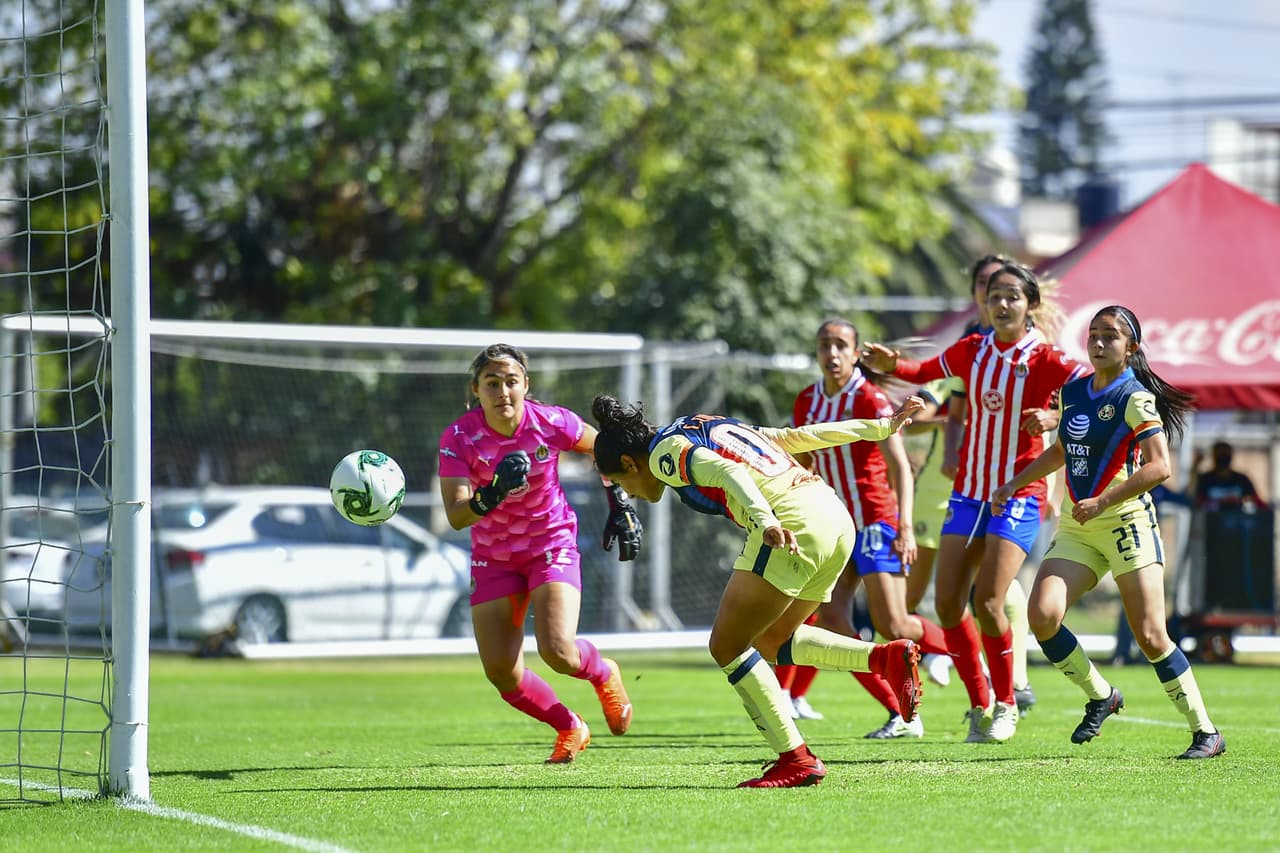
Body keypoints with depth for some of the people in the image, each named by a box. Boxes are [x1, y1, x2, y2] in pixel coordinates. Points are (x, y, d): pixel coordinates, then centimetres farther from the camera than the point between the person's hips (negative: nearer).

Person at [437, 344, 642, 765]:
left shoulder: (553, 423, -19)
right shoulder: (459, 438, -20)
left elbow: (602, 446, 4)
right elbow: (455, 516, -29)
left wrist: (620, 506, 1)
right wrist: (492, 495, -48)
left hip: (553, 543, -2)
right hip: (493, 555, 2)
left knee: (559, 653, -22)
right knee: (501, 674, -2)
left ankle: (603, 673, 17)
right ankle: (571, 729, 27)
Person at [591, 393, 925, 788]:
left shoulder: (664, 452, 4)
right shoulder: (709, 427, 29)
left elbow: (726, 472, -16)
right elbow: (801, 435, 29)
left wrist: (766, 521, -32)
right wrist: (882, 426, 33)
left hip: (793, 520, -9)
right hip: (838, 520, 9)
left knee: (727, 646, 0)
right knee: (770, 642, 21)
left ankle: (796, 760, -4)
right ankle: (885, 656, 4)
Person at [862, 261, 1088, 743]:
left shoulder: (1044, 360, -9)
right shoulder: (970, 351, 5)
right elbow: (924, 372, 21)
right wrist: (892, 366, 1)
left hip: (1018, 497, -5)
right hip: (968, 493, 5)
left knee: (987, 603, -17)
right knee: (947, 604, -3)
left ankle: (1005, 705, 3)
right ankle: (979, 706, 14)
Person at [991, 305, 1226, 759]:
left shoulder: (1135, 398, -9)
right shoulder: (1072, 392, 12)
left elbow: (1159, 467, -19)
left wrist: (1101, 503, -23)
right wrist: (1014, 484, 24)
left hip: (1126, 520, -6)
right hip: (1076, 529, 6)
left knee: (1150, 636, -11)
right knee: (1042, 614, -14)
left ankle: (1206, 732, 1)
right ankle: (1100, 696, 8)